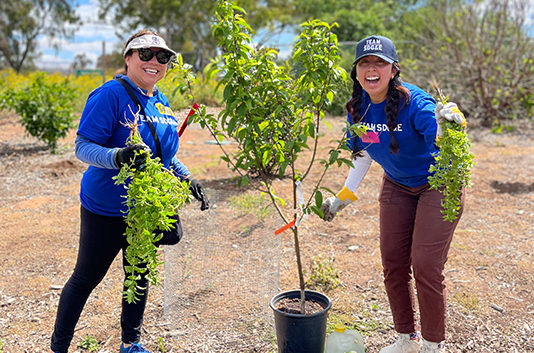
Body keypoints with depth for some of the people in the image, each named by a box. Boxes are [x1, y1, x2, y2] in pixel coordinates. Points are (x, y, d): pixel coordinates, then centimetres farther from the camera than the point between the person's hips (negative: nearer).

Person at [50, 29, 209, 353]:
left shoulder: (161, 102, 6)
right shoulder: (110, 95, -16)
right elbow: (83, 147, -20)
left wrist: (187, 179, 4)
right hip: (106, 209, -7)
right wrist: (117, 157, -38)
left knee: (140, 275, 18)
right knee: (86, 278, 8)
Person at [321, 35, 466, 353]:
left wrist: (448, 119, -62)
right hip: (397, 187, 6)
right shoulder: (359, 108, -9)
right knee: (393, 262, 7)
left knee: (425, 265, -8)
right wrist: (343, 197, 9)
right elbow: (364, 154, 6)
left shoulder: (413, 101, -27)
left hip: (437, 185, -6)